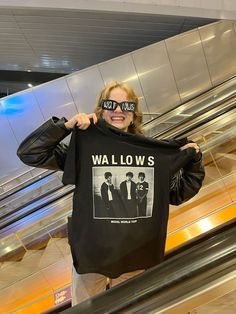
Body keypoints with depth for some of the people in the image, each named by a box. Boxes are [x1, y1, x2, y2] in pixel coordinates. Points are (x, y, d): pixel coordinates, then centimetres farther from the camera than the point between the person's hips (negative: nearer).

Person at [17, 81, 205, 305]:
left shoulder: (154, 150, -3)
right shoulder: (84, 144, -9)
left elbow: (178, 193, 7)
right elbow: (28, 153, -11)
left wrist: (194, 161, -3)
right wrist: (66, 126, -18)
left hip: (136, 255, 2)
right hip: (90, 252, -1)